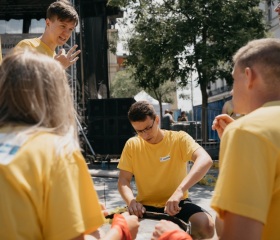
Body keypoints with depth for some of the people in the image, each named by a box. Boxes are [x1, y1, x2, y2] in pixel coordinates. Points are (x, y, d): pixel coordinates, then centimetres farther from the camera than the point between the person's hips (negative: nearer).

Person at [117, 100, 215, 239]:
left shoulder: (179, 138, -11)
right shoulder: (132, 145, -2)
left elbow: (205, 160, -28)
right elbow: (123, 180, -2)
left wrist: (180, 190, -43)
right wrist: (131, 201, -26)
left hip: (176, 203, -2)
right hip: (146, 205, 2)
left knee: (206, 226, -30)